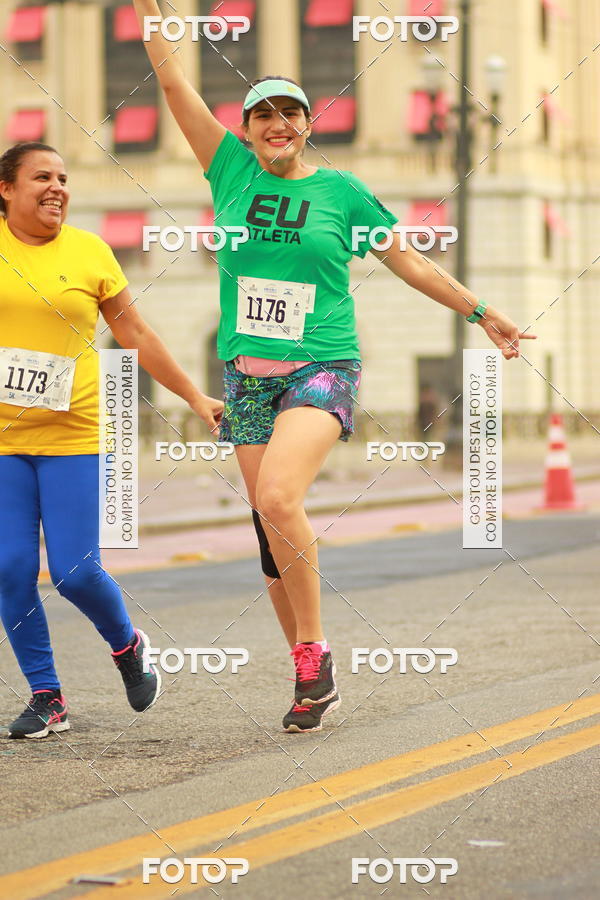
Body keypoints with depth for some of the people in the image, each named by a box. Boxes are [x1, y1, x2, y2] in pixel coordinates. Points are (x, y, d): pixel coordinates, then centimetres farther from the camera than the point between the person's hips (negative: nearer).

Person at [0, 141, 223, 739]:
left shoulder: (89, 253, 3)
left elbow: (136, 336, 11)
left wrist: (195, 398, 13)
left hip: (74, 436, -1)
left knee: (75, 572, -6)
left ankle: (127, 645, 26)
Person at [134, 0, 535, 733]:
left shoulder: (342, 191, 3)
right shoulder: (233, 172, 7)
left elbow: (410, 264, 13)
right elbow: (174, 83, 4)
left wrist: (482, 314, 16)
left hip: (321, 370, -4)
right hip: (248, 376, 4)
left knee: (277, 498, -27)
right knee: (268, 528, 3)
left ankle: (314, 653, -15)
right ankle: (312, 678, 15)